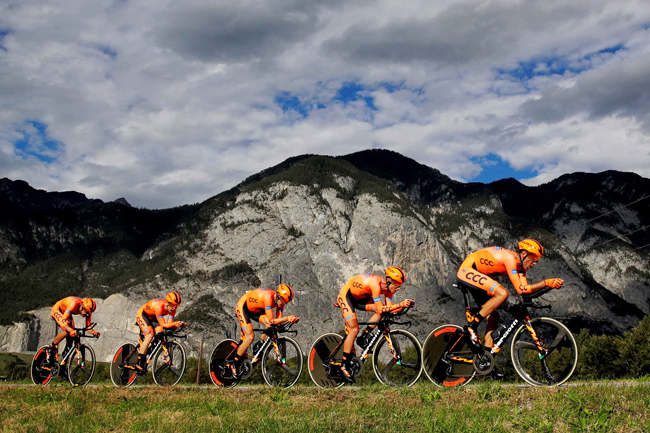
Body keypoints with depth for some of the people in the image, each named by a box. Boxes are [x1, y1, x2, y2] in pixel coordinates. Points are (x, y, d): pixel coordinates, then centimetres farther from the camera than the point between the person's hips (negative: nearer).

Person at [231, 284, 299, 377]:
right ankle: (234, 364, -6)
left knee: (271, 327, -15)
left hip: (255, 310, 7)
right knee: (250, 336, -19)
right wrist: (288, 318, -43)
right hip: (243, 307, -7)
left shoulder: (280, 300, -14)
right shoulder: (269, 296, -37)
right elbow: (272, 321, -38)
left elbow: (278, 320, -14)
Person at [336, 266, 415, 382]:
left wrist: (405, 304, -24)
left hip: (359, 298, 8)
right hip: (345, 296, -8)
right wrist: (400, 305, -42)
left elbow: (388, 308, -11)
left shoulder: (387, 286, -10)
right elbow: (381, 309, -38)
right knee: (354, 329, -16)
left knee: (383, 310, -10)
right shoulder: (375, 283, -35)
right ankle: (344, 365, -8)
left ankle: (363, 337, 1)